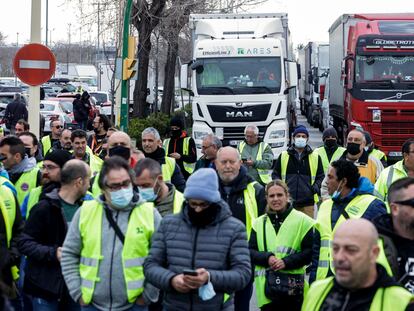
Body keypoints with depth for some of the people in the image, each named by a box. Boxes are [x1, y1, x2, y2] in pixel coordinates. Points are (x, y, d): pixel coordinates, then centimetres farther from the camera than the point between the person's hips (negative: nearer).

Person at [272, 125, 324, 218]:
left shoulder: (315, 157, 10)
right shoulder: (283, 156, 10)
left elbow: (320, 176, 13)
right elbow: (275, 174, 16)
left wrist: (317, 186, -5)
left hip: (307, 202, 0)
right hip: (287, 201, 1)